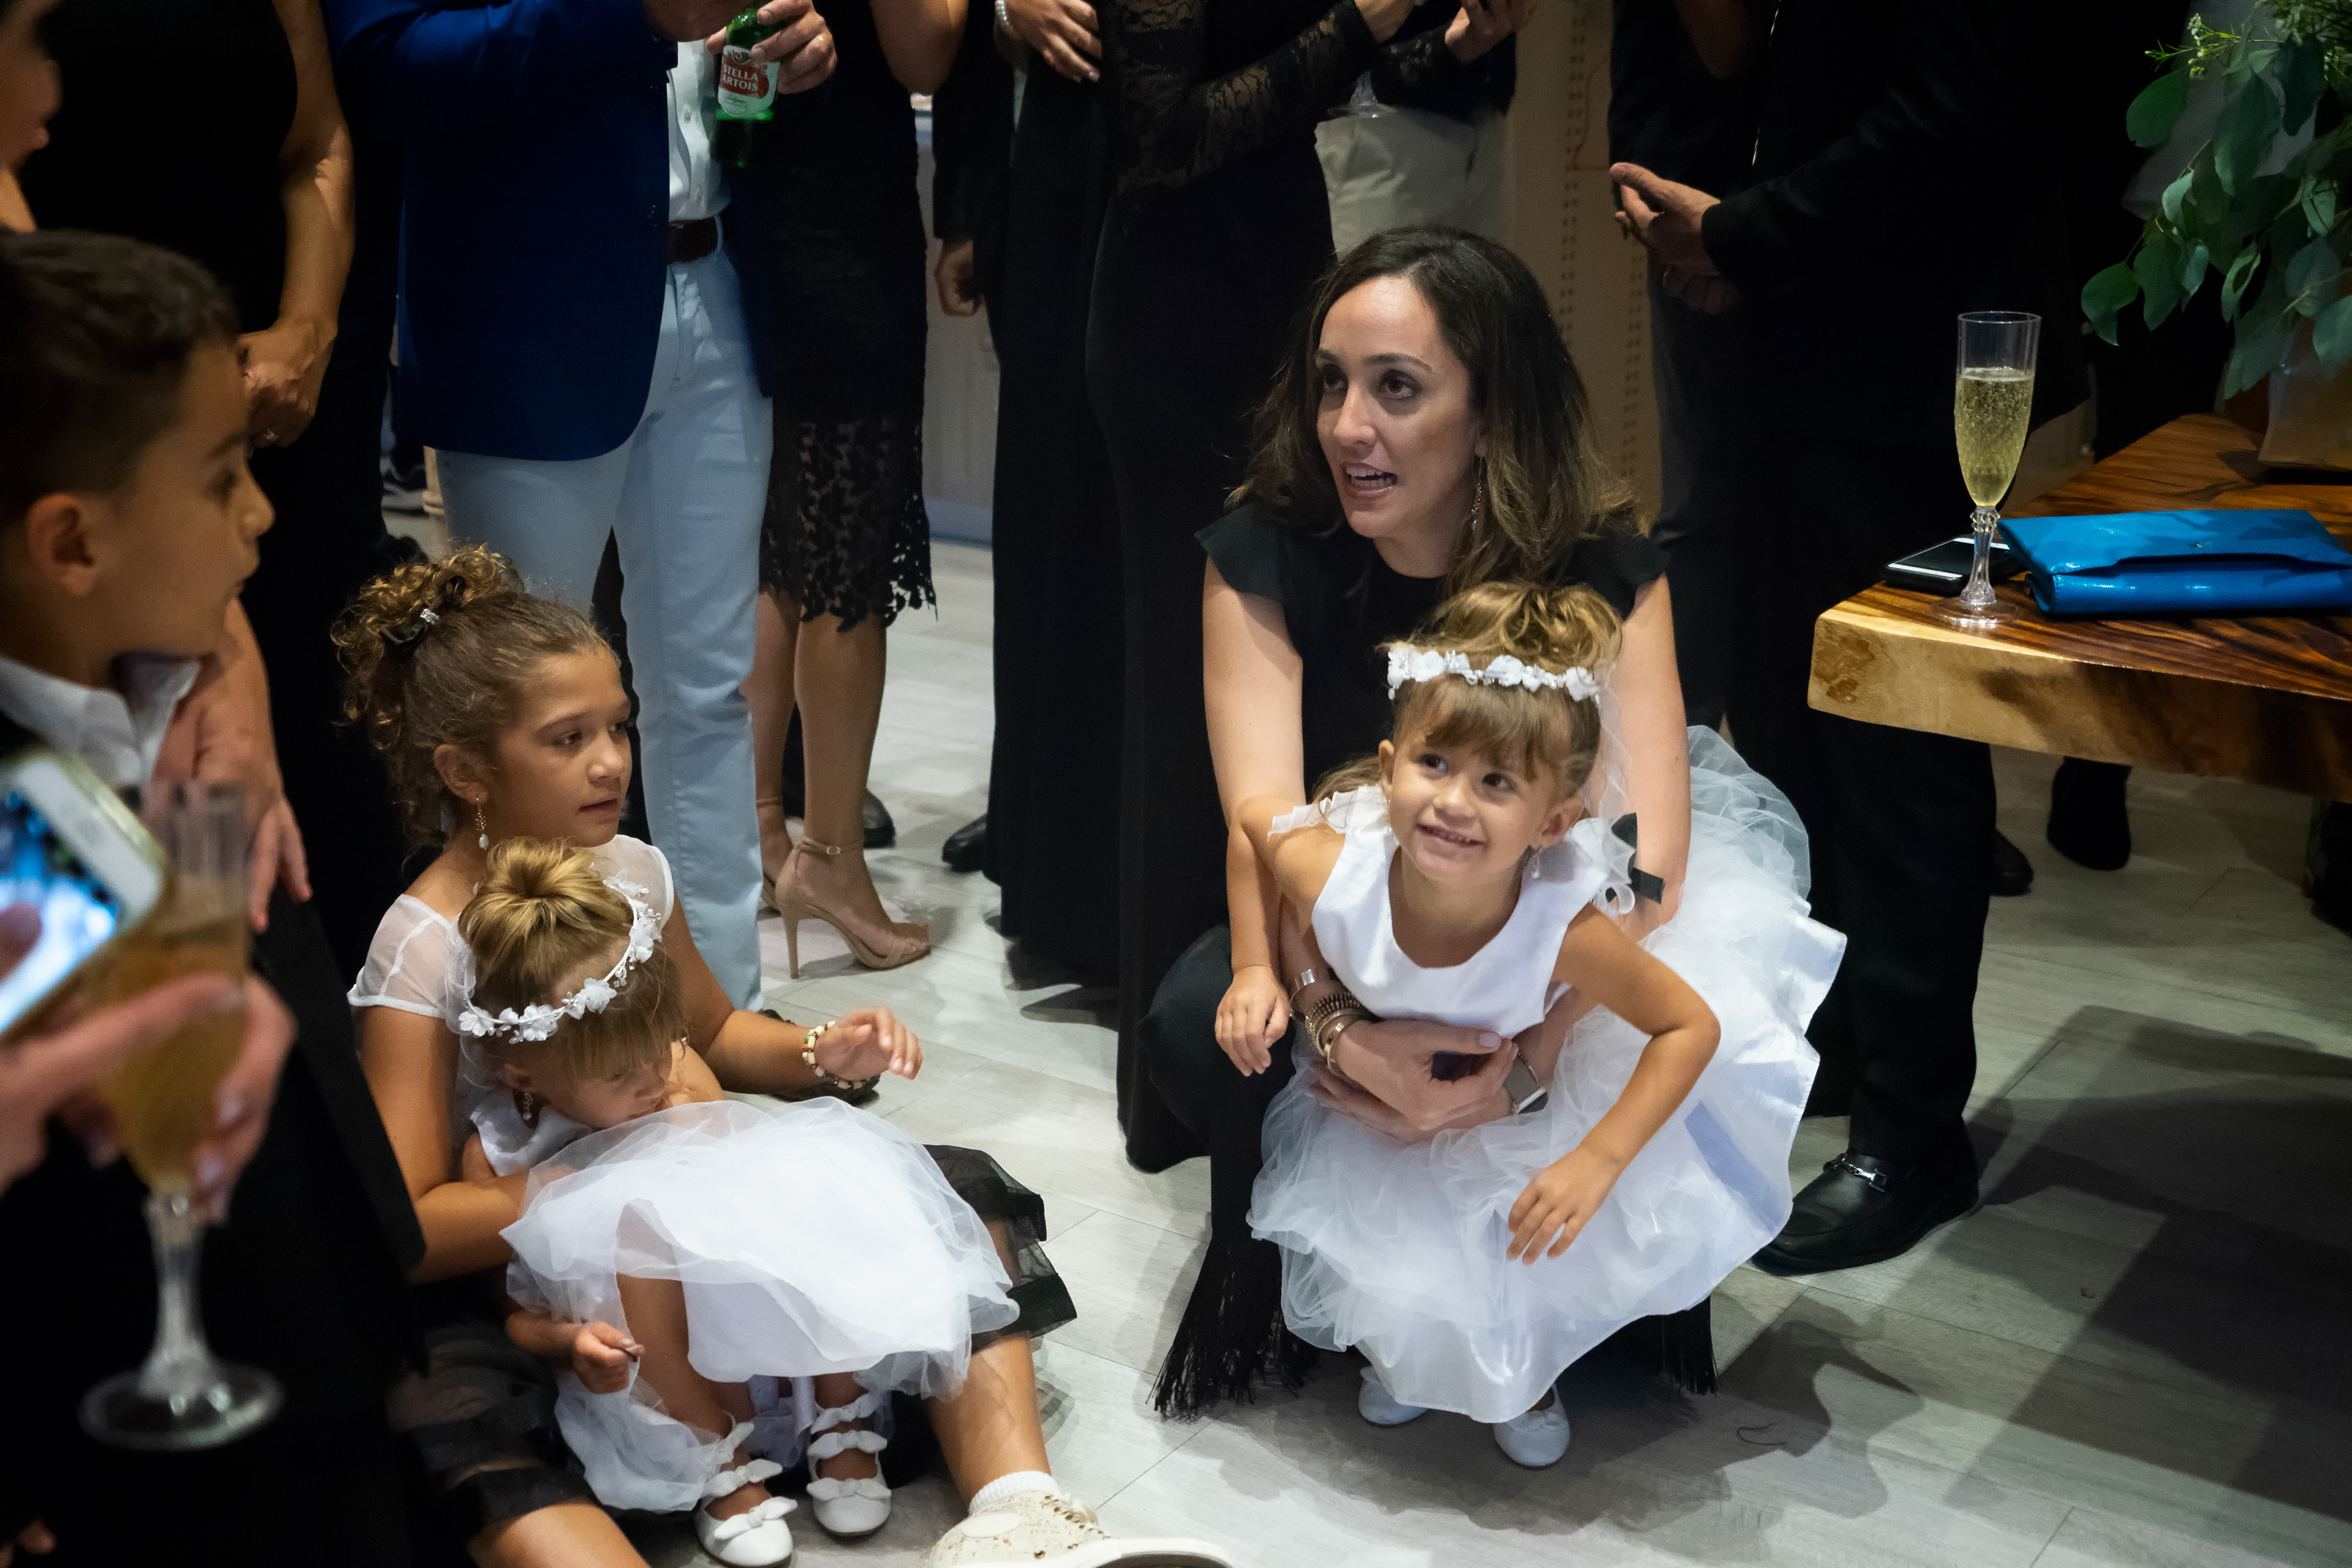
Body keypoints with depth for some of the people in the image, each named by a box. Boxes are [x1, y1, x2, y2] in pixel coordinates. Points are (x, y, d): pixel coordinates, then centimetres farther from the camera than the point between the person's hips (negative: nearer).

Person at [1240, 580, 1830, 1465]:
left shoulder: (1564, 929, -43)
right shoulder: (1332, 873, -40)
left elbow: (1694, 1026, -29)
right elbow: (1253, 816, -16)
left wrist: (1596, 1164, -33)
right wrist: (1298, 988, -17)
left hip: (1528, 1088, -1)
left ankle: (1523, 1375, 40)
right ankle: (1403, 1346, 47)